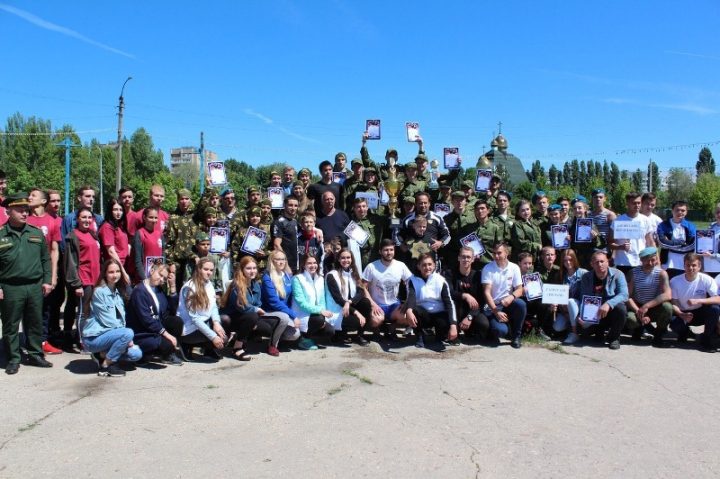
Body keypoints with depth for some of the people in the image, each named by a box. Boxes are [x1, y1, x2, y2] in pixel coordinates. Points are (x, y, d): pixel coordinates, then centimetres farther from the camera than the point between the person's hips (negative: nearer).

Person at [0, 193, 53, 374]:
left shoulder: (37, 233, 7)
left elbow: (45, 259, 11)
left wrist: (47, 281, 5)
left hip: (35, 286, 3)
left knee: (35, 323, 12)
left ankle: (35, 354, 24)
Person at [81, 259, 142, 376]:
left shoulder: (118, 293, 10)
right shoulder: (99, 292, -14)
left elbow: (121, 320, 11)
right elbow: (107, 320, -17)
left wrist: (127, 339, -5)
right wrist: (127, 337, -16)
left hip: (109, 334, 7)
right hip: (94, 338, -7)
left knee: (136, 354, -10)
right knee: (128, 333, -30)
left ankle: (102, 355, 8)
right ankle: (105, 366, -13)